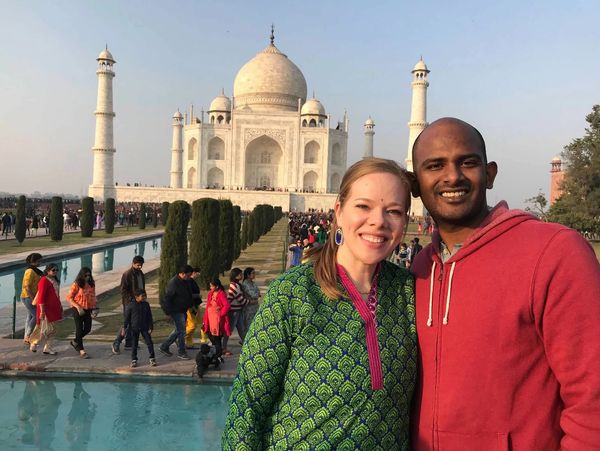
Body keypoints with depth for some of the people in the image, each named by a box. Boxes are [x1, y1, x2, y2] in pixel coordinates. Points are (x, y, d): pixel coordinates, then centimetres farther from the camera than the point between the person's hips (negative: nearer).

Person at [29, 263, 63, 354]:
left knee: (52, 330, 9)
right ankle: (34, 343, 18)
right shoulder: (44, 280, -14)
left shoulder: (55, 280, 12)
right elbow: (41, 296, -18)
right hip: (46, 308, -8)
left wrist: (60, 307, 20)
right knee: (46, 329, -3)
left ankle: (48, 348, 15)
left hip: (54, 308, 8)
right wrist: (42, 311, -21)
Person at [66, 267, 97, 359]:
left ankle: (75, 341, 34)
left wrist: (94, 308, 3)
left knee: (87, 328, 7)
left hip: (88, 309, 5)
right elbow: (69, 298, -10)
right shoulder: (76, 285, -12)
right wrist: (78, 307, -19)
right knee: (79, 329, 0)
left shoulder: (92, 284, 3)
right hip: (78, 310, -5)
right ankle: (81, 351, 8)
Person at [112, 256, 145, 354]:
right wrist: (131, 299, -21)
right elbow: (123, 290, -15)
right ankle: (116, 344, 3)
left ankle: (129, 343, 20)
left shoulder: (141, 274, 13)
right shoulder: (127, 274, -12)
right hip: (129, 303, -8)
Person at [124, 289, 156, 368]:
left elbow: (150, 317, 3)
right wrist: (124, 327, 0)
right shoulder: (132, 305, -5)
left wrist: (150, 328, -1)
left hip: (145, 328, 1)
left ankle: (152, 358, 11)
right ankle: (134, 360, 19)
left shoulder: (146, 304, -1)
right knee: (134, 344, 7)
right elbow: (127, 317, 2)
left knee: (149, 343, 0)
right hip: (134, 328, -1)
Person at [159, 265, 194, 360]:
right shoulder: (173, 283, -21)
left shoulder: (186, 281, 7)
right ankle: (181, 352, 9)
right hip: (176, 311, -9)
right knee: (181, 330, -4)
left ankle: (164, 346, 28)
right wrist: (168, 312, -19)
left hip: (183, 310, 9)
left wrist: (191, 305, 18)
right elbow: (166, 298, -21)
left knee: (179, 330, 16)